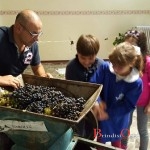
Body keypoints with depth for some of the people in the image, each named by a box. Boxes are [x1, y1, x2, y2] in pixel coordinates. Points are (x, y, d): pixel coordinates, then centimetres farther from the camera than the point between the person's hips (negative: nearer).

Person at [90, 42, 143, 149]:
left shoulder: (136, 83, -25)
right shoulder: (105, 67, -21)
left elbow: (128, 105, -20)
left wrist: (108, 114, -23)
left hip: (118, 119, -1)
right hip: (100, 114, 2)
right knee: (100, 141, 27)